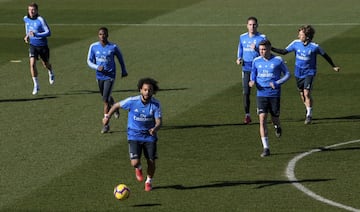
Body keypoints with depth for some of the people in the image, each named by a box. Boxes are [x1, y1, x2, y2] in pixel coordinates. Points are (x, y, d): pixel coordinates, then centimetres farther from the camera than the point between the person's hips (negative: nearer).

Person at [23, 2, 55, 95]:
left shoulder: (40, 20, -21)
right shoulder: (26, 18, -3)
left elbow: (48, 33, -23)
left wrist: (36, 34, -34)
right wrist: (27, 35, 7)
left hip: (42, 45, -3)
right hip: (32, 45, 3)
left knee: (46, 64, 16)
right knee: (32, 64, -16)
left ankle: (51, 73, 53)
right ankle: (36, 85, -7)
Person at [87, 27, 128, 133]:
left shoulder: (113, 47, -10)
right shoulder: (93, 47, -4)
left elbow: (120, 58, 7)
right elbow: (89, 61, 1)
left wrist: (124, 71, 17)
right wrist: (97, 67, -19)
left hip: (110, 76, -4)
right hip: (99, 76, 4)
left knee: (105, 100, -13)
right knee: (106, 98, 21)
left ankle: (106, 124, -7)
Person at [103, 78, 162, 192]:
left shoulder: (156, 104, -13)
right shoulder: (132, 101, -16)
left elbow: (159, 122, -17)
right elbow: (117, 105, 1)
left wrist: (155, 129, -39)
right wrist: (107, 117, 9)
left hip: (149, 136, 1)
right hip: (134, 135, -1)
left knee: (151, 162, -1)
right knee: (135, 163, -14)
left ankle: (149, 181, 30)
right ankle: (138, 169, 27)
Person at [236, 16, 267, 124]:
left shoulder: (262, 37, -6)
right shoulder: (242, 37, 8)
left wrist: (256, 49, -26)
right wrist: (239, 59, 2)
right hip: (246, 68, 3)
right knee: (245, 92, -3)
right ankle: (247, 115, 6)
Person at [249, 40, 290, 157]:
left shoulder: (278, 60, -5)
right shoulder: (256, 61, 4)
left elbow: (287, 74, 2)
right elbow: (253, 74, 19)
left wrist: (277, 83, -13)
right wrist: (252, 81, -5)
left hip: (274, 94, -2)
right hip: (261, 94, 2)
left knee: (275, 119, 5)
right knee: (262, 120, -10)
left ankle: (277, 127, 46)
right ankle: (266, 148, -9)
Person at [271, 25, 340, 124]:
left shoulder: (314, 46, -15)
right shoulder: (296, 43, -7)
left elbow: (325, 55, 0)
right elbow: (284, 51, 0)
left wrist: (333, 66, 10)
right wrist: (271, 49, -11)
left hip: (309, 72, -4)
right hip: (298, 73, 4)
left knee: (307, 93, -15)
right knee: (302, 94, 12)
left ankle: (309, 115, -3)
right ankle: (308, 109, 35)